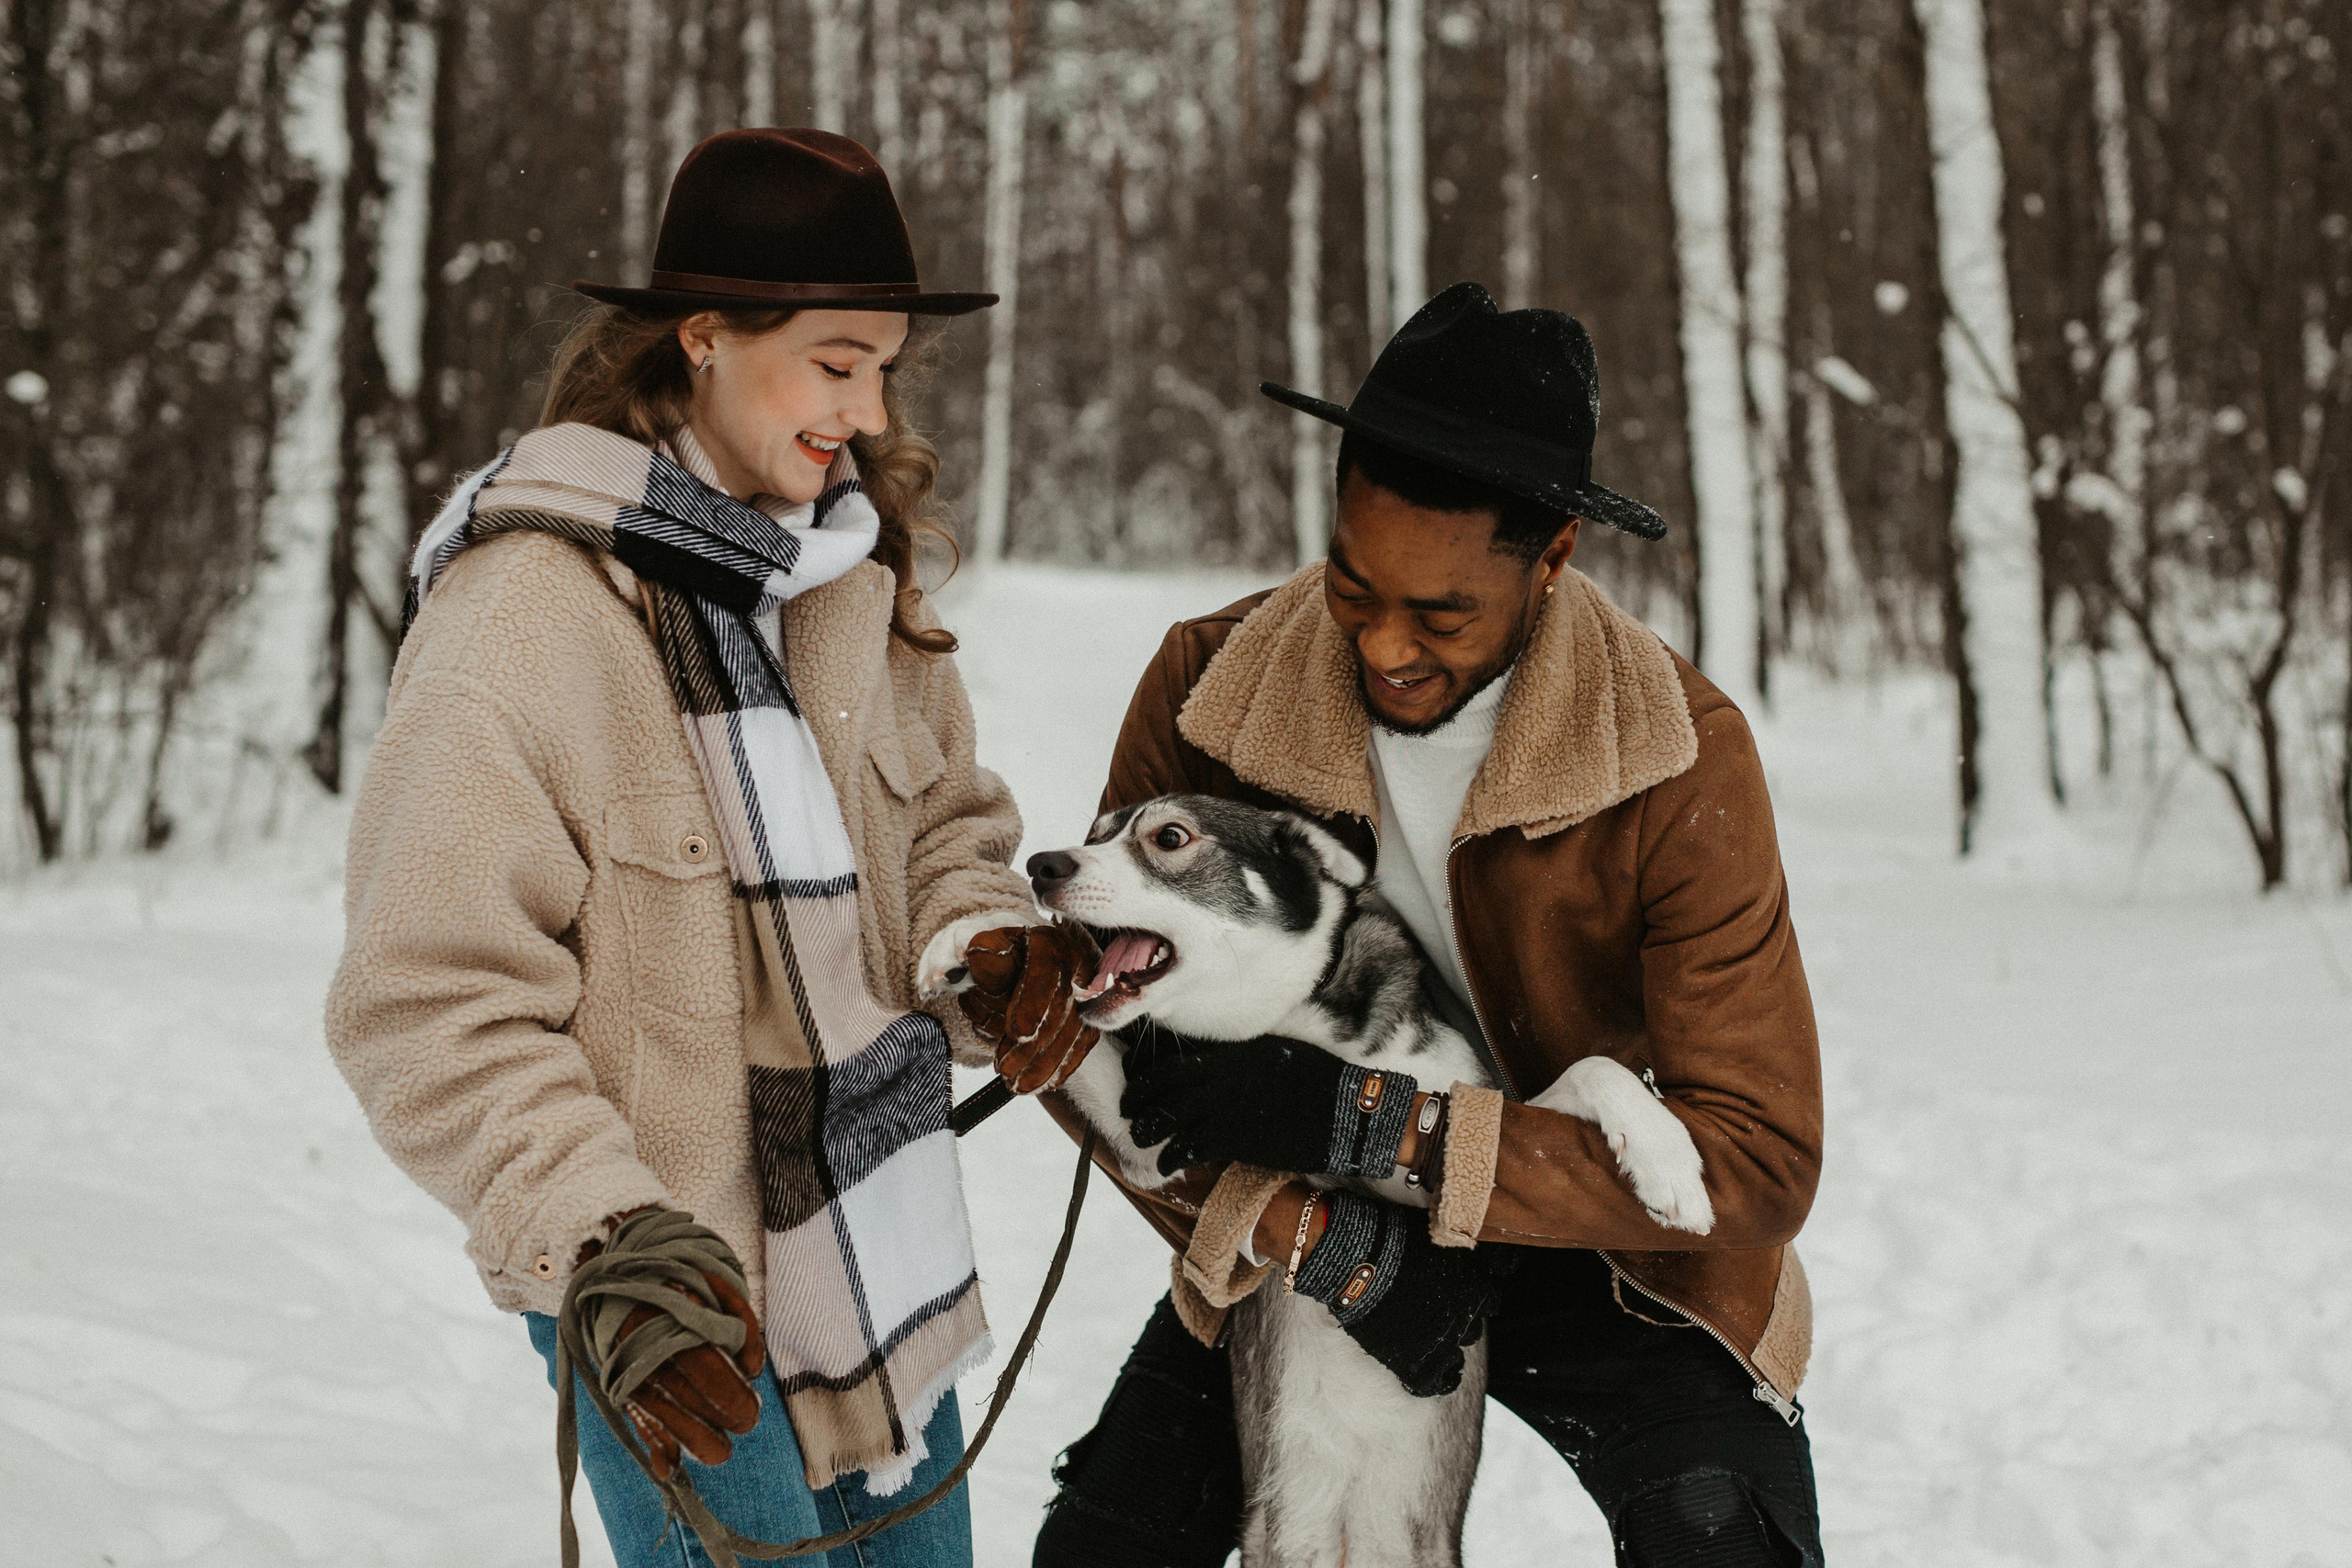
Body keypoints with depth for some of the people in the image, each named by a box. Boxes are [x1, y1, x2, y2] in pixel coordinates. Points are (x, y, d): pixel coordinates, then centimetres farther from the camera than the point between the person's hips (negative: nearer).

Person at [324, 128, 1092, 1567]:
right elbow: (433, 1011, -17)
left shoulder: (858, 568, 4)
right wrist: (603, 1239, -27)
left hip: (893, 1266, 7)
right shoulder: (520, 616, -17)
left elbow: (945, 828, 15)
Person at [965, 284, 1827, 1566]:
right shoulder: (1208, 689, -18)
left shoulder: (1679, 760, -25)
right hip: (1301, 1230, 3)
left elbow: (1760, 1160, -27)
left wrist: (1382, 1128, -36)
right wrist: (1318, 1233, -27)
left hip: (1605, 1240, -2)